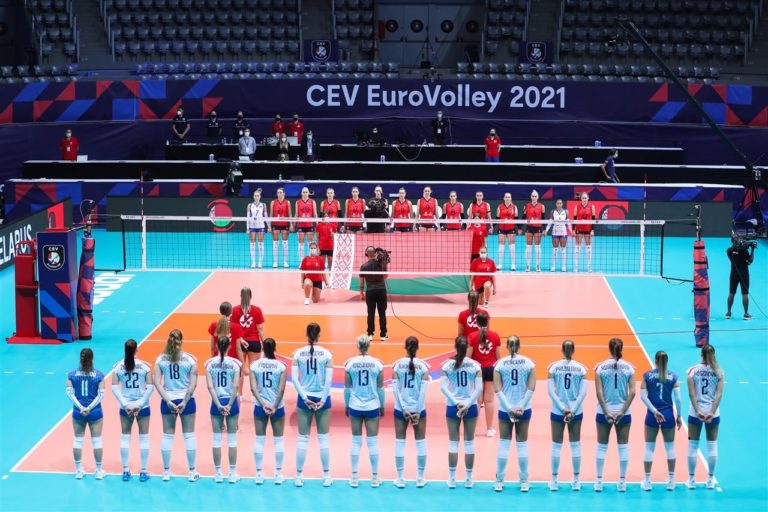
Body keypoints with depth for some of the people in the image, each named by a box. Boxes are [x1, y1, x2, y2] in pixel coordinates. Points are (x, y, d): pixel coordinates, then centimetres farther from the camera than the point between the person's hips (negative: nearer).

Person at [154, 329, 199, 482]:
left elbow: (157, 383, -8)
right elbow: (193, 384, -12)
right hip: (187, 400, -1)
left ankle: (166, 472, 16)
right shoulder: (190, 359, -8)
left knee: (167, 435, 10)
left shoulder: (161, 359, -3)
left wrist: (168, 401, -10)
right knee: (189, 435, 9)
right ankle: (192, 472, 14)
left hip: (168, 401, 1)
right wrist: (184, 402, -10)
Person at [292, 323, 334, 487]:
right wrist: (323, 400, -6)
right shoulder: (326, 354, -5)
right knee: (323, 438, 8)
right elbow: (329, 380, -10)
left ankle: (299, 476, 9)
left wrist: (305, 397, -7)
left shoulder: (298, 353, -3)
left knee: (303, 438, 7)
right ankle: (326, 476, 11)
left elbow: (294, 378, -8)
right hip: (322, 398, -1)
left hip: (305, 398, 1)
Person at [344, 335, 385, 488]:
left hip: (355, 407, 1)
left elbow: (347, 387, 0)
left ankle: (354, 478, 9)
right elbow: (380, 388, 0)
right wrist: (382, 406, 12)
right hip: (372, 406, -1)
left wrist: (346, 405, 12)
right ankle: (375, 478, 9)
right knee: (373, 442, 5)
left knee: (356, 442, 8)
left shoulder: (350, 363, -5)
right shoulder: (377, 363, -6)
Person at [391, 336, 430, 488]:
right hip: (418, 409, 0)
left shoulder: (397, 365, -3)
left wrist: (404, 408, -8)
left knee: (400, 442, 7)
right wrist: (418, 411, -8)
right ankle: (420, 479, 12)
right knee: (420, 442, 9)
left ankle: (400, 479, 7)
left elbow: (395, 389, -8)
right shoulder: (423, 365, -5)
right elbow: (423, 390, -10)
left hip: (401, 409, 0)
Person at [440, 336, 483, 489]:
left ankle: (452, 478, 8)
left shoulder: (447, 365, -4)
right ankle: (469, 479, 12)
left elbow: (443, 387, -11)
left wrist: (456, 403, -14)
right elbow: (479, 388, -11)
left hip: (452, 407, 0)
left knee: (453, 442, 8)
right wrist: (467, 404, -13)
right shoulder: (475, 365, -4)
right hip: (471, 407, 0)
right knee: (469, 442, 8)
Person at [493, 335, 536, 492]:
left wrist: (509, 408, -9)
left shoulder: (500, 364, -4)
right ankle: (524, 482, 10)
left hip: (505, 409, 0)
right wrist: (521, 406, -9)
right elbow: (531, 388, -7)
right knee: (522, 445, 7)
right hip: (524, 410, 0)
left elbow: (498, 389, -8)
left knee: (504, 444, 7)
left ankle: (499, 481, 11)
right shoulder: (529, 363, -2)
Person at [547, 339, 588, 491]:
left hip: (557, 411, 0)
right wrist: (572, 410, -9)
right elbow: (583, 393, -9)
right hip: (576, 412, 0)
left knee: (556, 445, 8)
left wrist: (563, 408, -10)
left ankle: (554, 480, 12)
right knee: (575, 445, 10)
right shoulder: (581, 368, -4)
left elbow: (551, 391, -10)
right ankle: (576, 481, 15)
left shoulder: (553, 367, -6)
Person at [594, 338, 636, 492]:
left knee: (602, 446, 9)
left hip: (604, 411, 0)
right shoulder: (629, 367, -3)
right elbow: (632, 392, -9)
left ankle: (599, 481, 10)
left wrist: (606, 412, -8)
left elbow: (599, 392, -10)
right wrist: (622, 411, -8)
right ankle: (622, 481, 11)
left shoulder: (600, 367, -6)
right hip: (623, 411, 0)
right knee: (623, 446, 9)